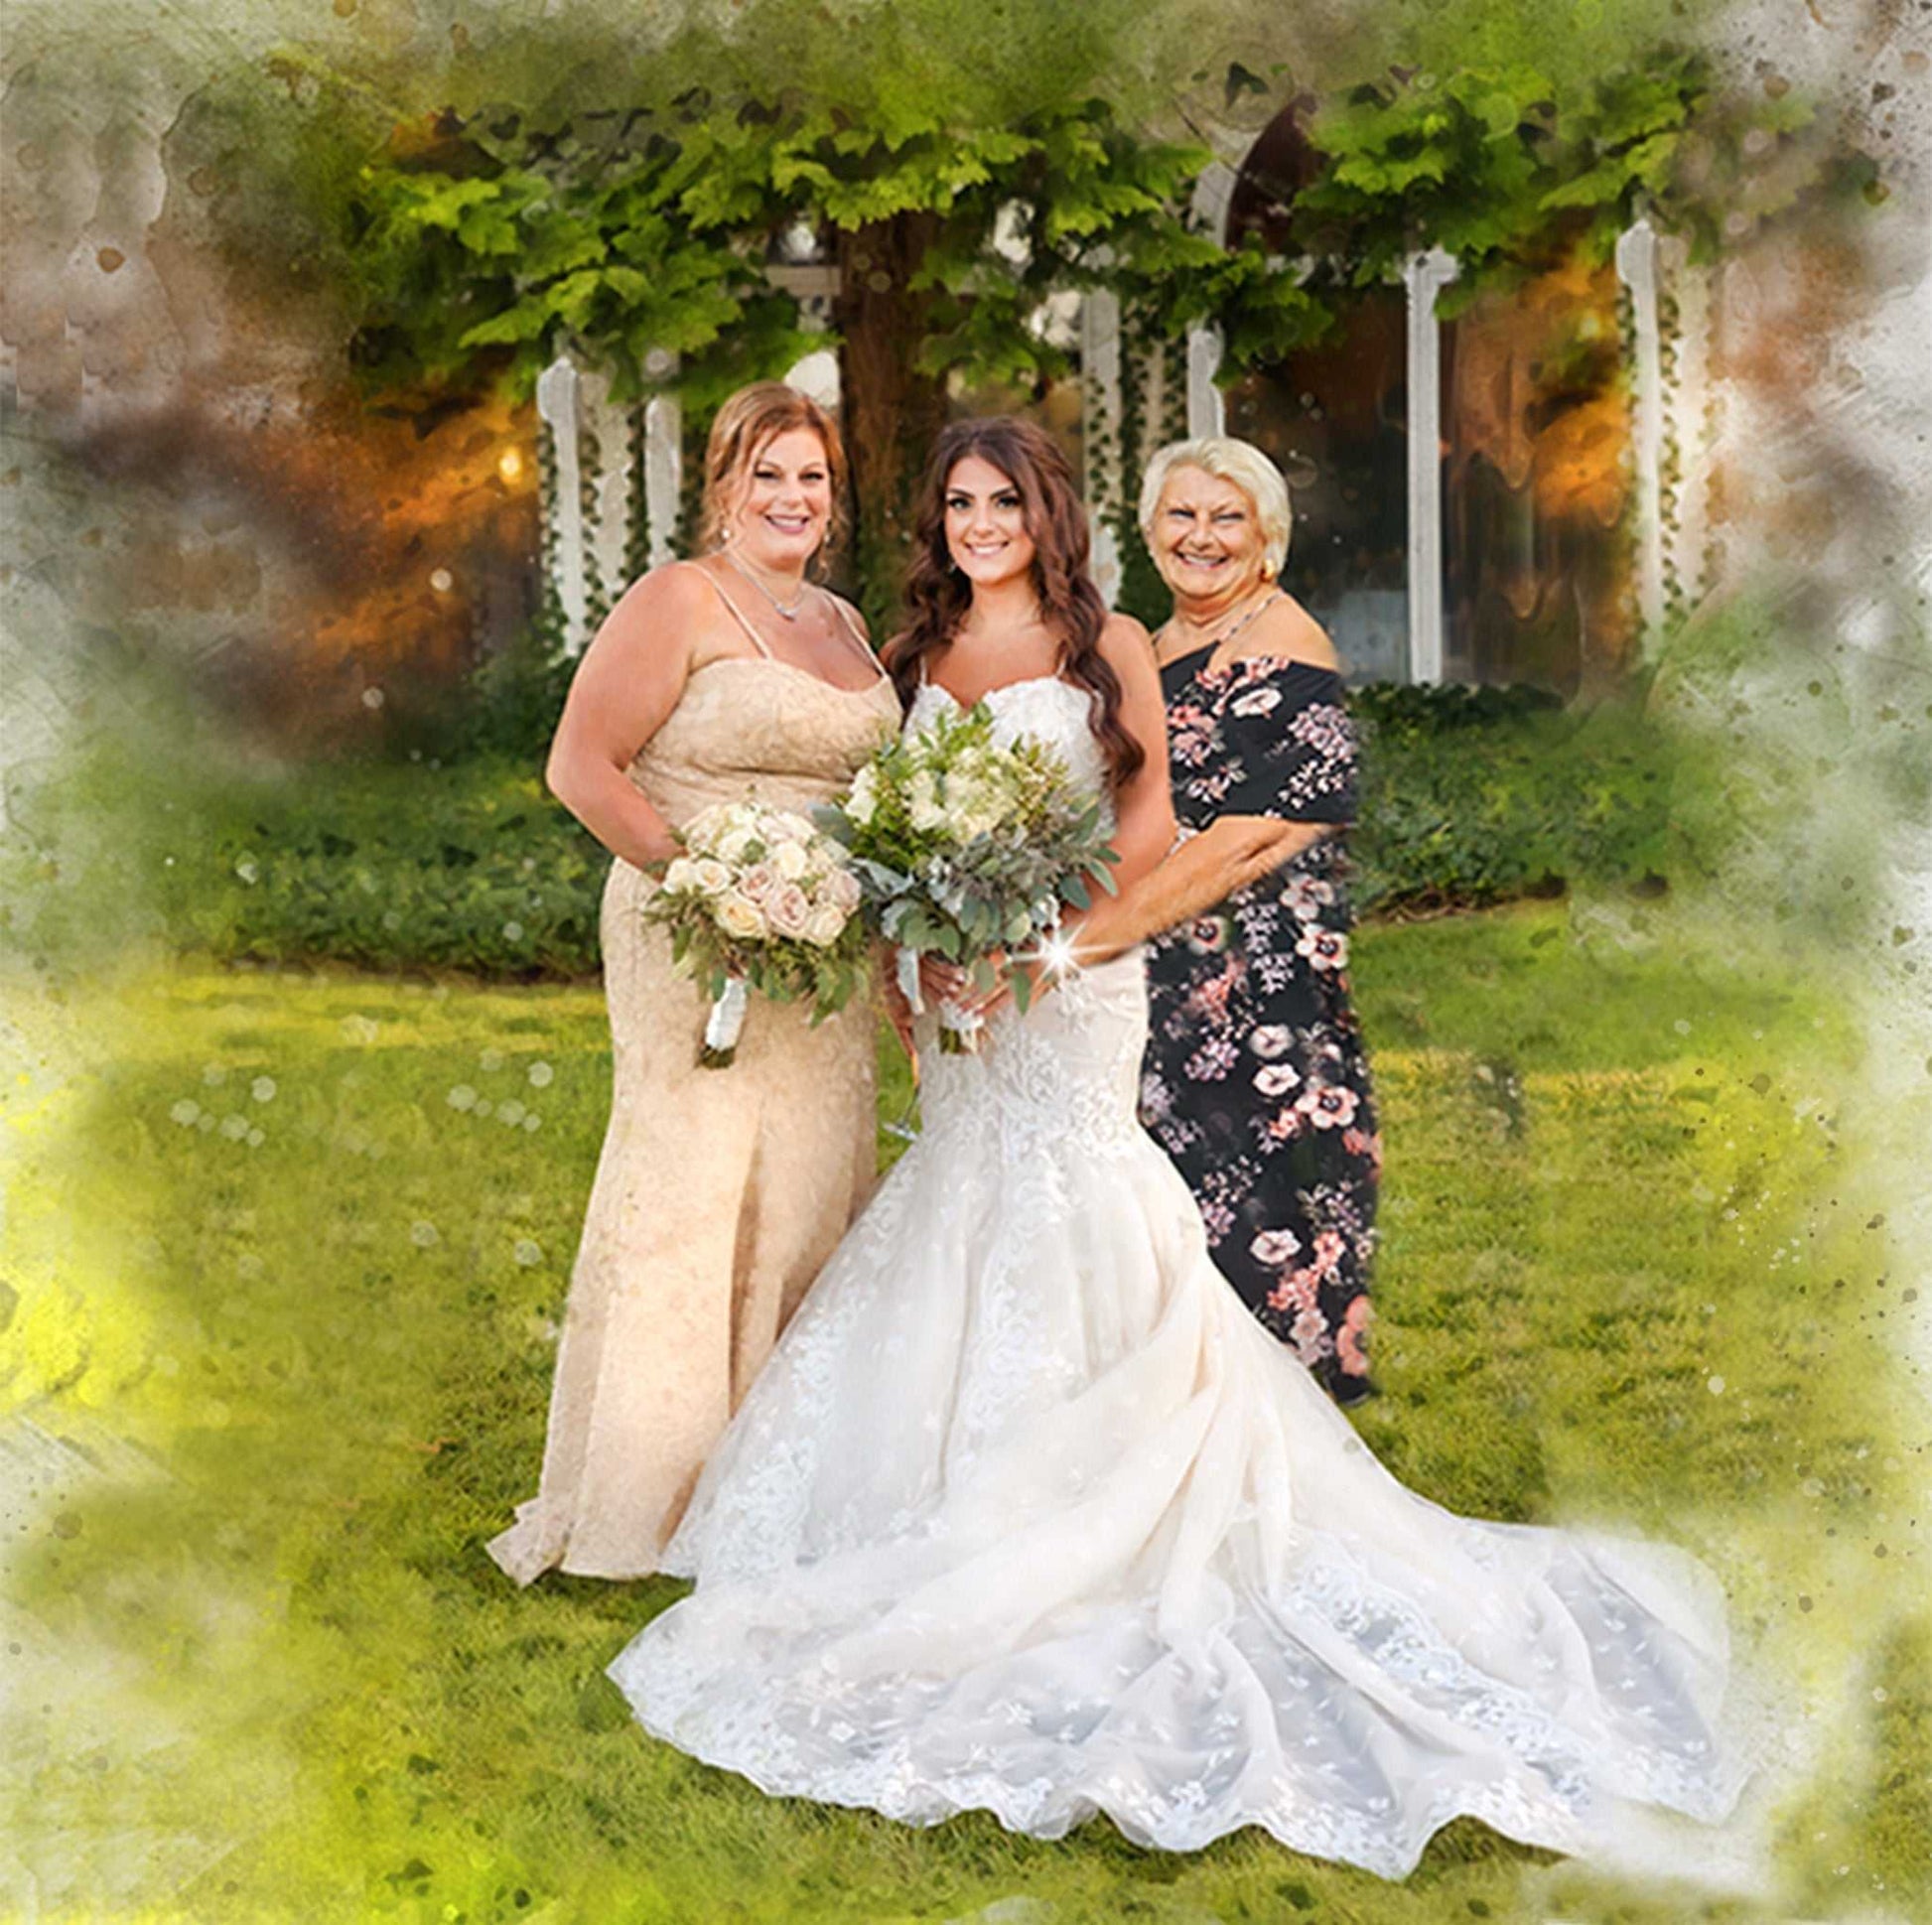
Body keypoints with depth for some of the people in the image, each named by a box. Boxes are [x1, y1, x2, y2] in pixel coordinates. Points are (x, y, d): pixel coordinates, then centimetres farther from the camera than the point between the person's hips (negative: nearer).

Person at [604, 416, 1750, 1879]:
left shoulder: (1104, 646, 0)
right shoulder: (926, 655, 14)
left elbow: (1151, 811, -3)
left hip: (1070, 972, -5)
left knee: (1049, 1222, -6)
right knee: (971, 1203, 6)